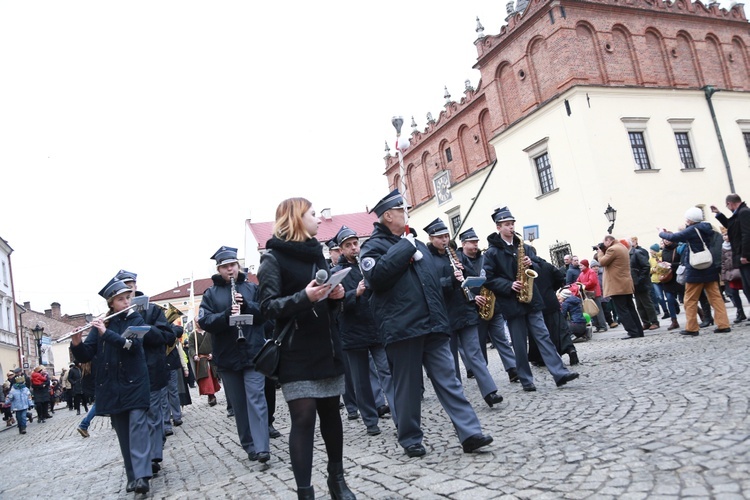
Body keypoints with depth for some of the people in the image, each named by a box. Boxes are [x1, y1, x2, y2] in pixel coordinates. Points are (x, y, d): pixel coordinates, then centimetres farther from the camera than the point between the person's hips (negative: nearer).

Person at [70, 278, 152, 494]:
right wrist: (77, 344, -19)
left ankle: (141, 477, -17)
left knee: (137, 427, -12)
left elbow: (133, 344, -15)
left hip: (134, 383, -2)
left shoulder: (136, 320, 3)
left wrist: (107, 333, -23)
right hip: (111, 387, 2)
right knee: (122, 433, 6)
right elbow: (85, 356, 2)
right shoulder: (101, 324, 6)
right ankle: (132, 476, 14)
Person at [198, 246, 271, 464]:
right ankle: (249, 445, 21)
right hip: (227, 358, 2)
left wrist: (247, 305, -17)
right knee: (238, 404, 10)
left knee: (255, 399, -8)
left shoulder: (252, 288, 6)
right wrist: (225, 315, -23)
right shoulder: (210, 294, 7)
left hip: (253, 354, -2)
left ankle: (261, 448, -9)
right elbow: (203, 321, -6)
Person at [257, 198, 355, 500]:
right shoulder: (273, 258, -5)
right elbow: (269, 306, -14)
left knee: (331, 411, 11)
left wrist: (335, 296, 0)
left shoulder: (316, 253, 15)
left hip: (326, 346, 6)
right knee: (303, 418, -8)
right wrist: (304, 297, -29)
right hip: (296, 352, -6)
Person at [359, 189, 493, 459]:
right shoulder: (374, 245, 0)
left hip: (433, 326, 5)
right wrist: (404, 248, -14)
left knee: (448, 379, 2)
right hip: (402, 329, -5)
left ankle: (470, 433, 2)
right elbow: (375, 277, -21)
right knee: (408, 386, 5)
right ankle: (410, 438, 19)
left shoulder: (417, 243, 21)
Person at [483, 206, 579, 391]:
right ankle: (526, 380, 13)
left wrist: (531, 264, -8)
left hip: (531, 299, 4)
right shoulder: (492, 253, -5)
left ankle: (560, 373, -2)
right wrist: (509, 285, -19)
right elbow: (489, 279, -9)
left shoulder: (524, 247, 10)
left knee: (543, 336, 0)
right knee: (520, 344, 3)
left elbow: (538, 267, 14)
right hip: (512, 303, -4)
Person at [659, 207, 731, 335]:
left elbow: (674, 237, -13)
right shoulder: (706, 229, 11)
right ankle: (723, 325, 2)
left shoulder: (692, 230, -13)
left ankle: (691, 328, 5)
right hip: (710, 268, 8)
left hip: (696, 270, -7)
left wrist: (662, 233, 7)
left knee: (690, 300, 2)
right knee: (715, 297, 7)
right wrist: (669, 233, 21)